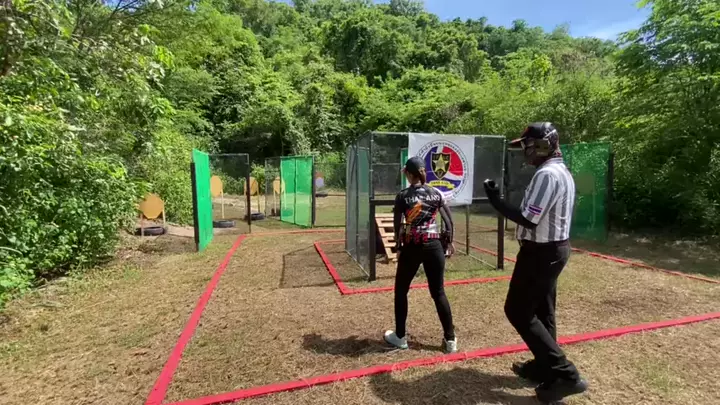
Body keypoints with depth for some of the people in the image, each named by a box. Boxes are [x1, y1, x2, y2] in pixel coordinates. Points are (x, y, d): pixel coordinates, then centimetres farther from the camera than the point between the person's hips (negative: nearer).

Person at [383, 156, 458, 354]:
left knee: (401, 291, 14)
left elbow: (397, 225, -6)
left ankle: (400, 337, 23)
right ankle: (450, 339, 16)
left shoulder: (403, 196, -6)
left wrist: (398, 246, 6)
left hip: (411, 247, -3)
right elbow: (449, 221, 4)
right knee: (438, 292, 12)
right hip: (434, 245, 3)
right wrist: (449, 242, 16)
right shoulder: (436, 193, 2)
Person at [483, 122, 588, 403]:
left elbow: (529, 219, -26)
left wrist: (495, 200, -18)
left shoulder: (546, 174, -21)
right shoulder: (563, 172, 11)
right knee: (542, 311, 18)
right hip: (556, 247, 10)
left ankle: (565, 375, 3)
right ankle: (542, 367, 31)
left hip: (541, 251, -10)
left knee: (518, 311, -1)